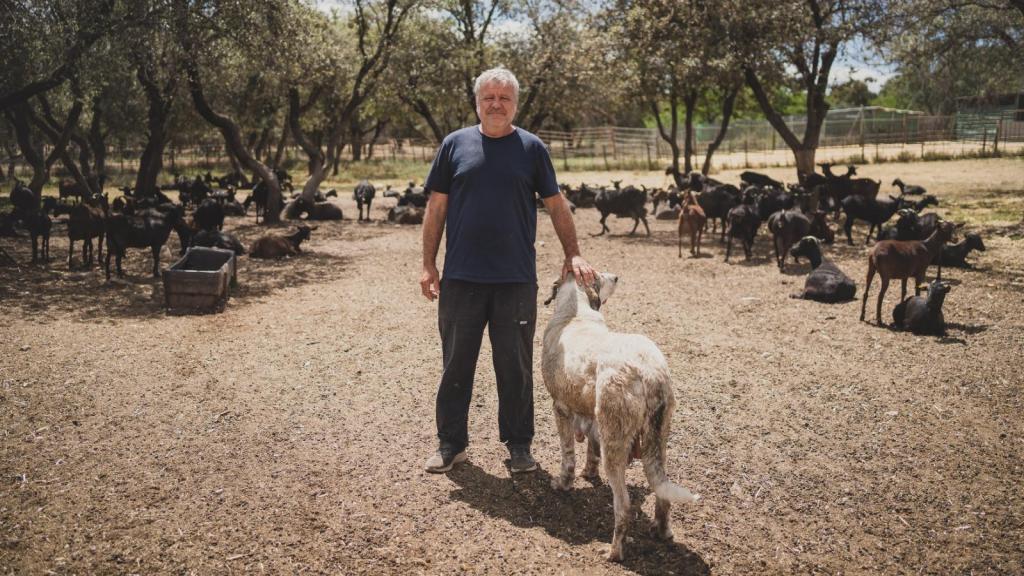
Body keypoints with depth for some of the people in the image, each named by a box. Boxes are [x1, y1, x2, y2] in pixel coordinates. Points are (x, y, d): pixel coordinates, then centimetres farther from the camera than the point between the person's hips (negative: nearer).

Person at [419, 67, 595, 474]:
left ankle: (518, 444, 23)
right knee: (456, 364, 9)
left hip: (516, 279, 0)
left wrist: (572, 254, -3)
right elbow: (436, 208, 7)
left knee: (516, 366, 9)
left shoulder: (531, 148, 5)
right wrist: (429, 265, 3)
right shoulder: (455, 145, 5)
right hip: (461, 277, 1)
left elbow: (556, 205, 7)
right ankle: (451, 443, 23)